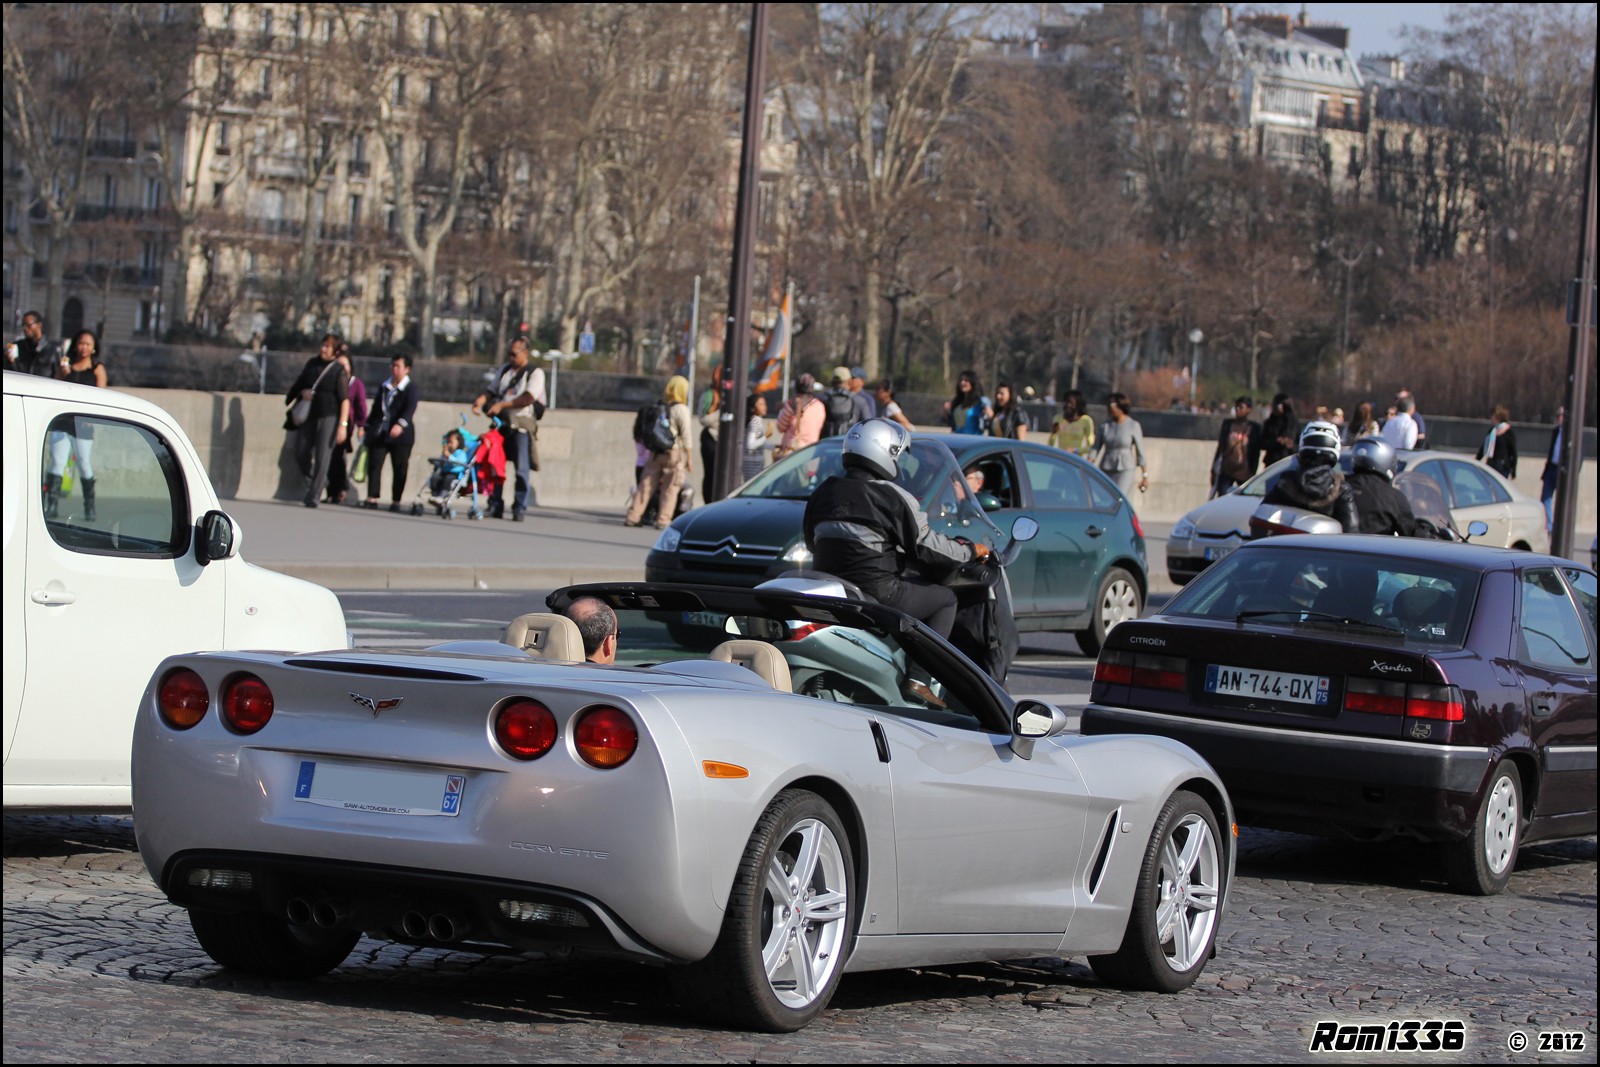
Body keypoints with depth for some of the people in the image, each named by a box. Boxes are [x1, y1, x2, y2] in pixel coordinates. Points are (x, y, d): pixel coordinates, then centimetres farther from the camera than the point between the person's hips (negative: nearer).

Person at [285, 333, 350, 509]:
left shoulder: (339, 371, -7)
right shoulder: (311, 364, 8)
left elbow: (345, 399, -11)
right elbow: (298, 384, 21)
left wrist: (343, 424, -18)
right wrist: (302, 392, -3)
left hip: (328, 417, -6)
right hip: (308, 416, 6)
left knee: (322, 457, -7)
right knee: (301, 453, 7)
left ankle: (313, 496, -2)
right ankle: (316, 482, 31)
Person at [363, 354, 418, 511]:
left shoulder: (410, 389, -4)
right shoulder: (384, 386, 15)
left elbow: (410, 409, -19)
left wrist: (400, 424, -35)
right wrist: (368, 426, 17)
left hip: (400, 435, -5)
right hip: (379, 432, 5)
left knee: (400, 468, -2)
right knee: (374, 464, -3)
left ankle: (395, 501, 4)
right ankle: (372, 498, -3)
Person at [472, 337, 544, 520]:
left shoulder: (535, 373, -2)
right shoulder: (504, 369, 17)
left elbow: (529, 398, -16)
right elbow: (492, 390, 14)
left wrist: (503, 405, -24)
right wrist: (480, 400, -9)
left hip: (522, 424, -6)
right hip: (502, 423, 6)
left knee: (522, 469, -7)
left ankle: (519, 509, -3)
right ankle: (495, 506, 11)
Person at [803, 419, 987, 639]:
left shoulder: (822, 493, 7)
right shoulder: (891, 497, -13)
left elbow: (812, 542, 19)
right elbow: (928, 547, -10)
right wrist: (971, 551, 6)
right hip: (878, 594, -7)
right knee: (946, 598, 11)